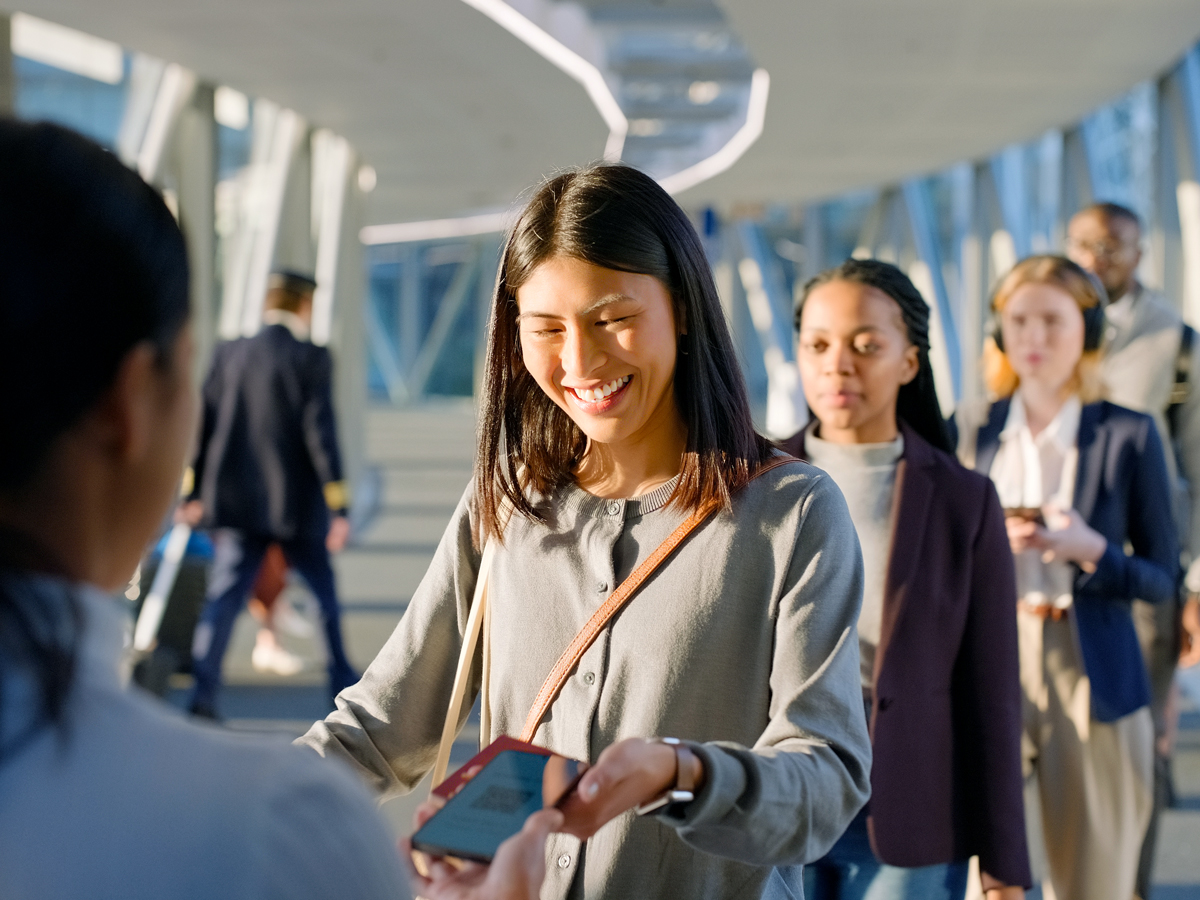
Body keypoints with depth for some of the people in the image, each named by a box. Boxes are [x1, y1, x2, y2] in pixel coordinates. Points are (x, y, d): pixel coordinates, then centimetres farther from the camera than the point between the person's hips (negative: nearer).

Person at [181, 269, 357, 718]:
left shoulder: (229, 353, 4)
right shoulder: (312, 358, -8)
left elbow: (204, 423, 6)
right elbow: (320, 431, -13)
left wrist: (196, 491, 14)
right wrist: (338, 506, -11)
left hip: (236, 499, 3)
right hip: (295, 501, -3)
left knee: (224, 595, 2)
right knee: (324, 591, 15)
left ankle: (204, 693, -10)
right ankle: (342, 678, 26)